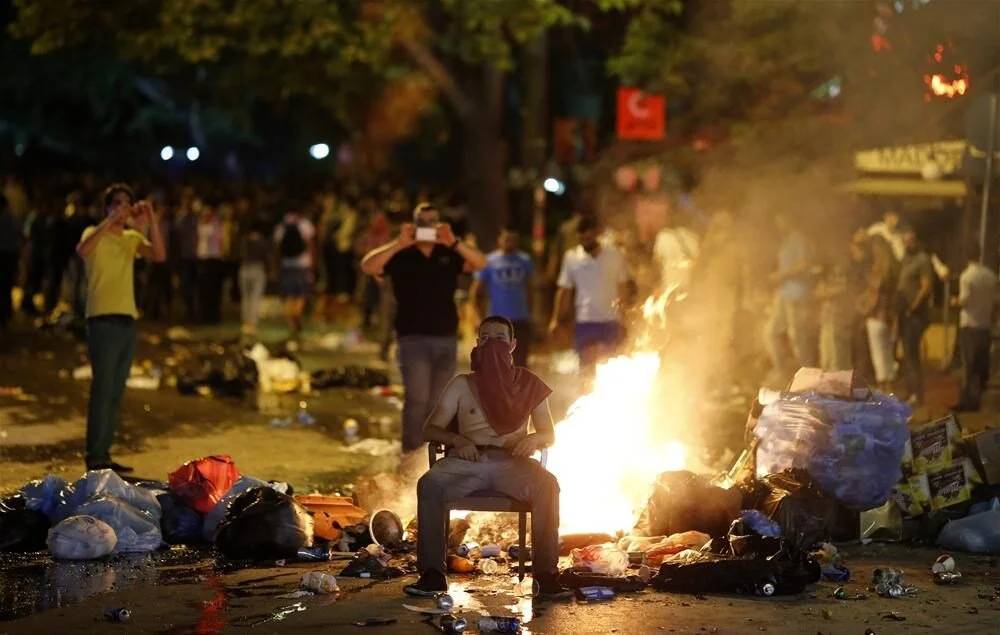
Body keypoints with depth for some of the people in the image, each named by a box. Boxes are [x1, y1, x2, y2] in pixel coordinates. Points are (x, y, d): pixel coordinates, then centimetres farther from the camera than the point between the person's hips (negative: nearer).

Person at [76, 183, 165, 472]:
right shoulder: (95, 234, 0)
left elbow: (159, 256, -2)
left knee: (116, 393, 8)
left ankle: (104, 454, 13)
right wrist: (109, 221, -27)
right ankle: (95, 456, -9)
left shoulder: (132, 238, 15)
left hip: (127, 320, 6)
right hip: (102, 320, -6)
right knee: (102, 389, -10)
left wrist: (151, 222, -9)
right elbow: (82, 250, -23)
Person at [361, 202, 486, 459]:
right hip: (413, 338, -4)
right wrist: (399, 244, -21)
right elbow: (368, 266, -14)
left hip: (446, 338, 4)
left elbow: (480, 263, -6)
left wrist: (453, 243, -17)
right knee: (418, 397, -14)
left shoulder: (448, 255, 8)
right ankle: (411, 453, -8)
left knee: (438, 401, 9)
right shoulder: (401, 255, 1)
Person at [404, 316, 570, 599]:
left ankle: (546, 573, -32)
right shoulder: (462, 385, 19)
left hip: (511, 461, 0)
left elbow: (549, 435, 17)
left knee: (547, 484, -33)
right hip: (467, 460, 1)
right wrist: (457, 439, -9)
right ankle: (432, 573, -31)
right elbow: (430, 429, 13)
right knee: (429, 484, -32)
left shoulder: (528, 385, 20)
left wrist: (533, 439, -8)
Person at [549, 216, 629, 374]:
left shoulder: (614, 254, 2)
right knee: (587, 368, 1)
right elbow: (564, 290, 7)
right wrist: (556, 319, 1)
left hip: (610, 321, 0)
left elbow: (623, 287, 9)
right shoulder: (571, 257, 4)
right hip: (584, 321, 0)